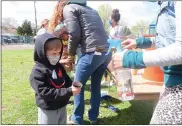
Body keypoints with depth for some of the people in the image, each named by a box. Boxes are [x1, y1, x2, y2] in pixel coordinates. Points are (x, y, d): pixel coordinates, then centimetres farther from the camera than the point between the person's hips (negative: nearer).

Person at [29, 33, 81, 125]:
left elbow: (66, 80, 9)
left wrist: (73, 86, -16)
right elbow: (45, 93, -30)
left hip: (62, 106, 8)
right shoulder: (37, 72, -24)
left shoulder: (58, 66, 1)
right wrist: (69, 92, -33)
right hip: (48, 110, -7)